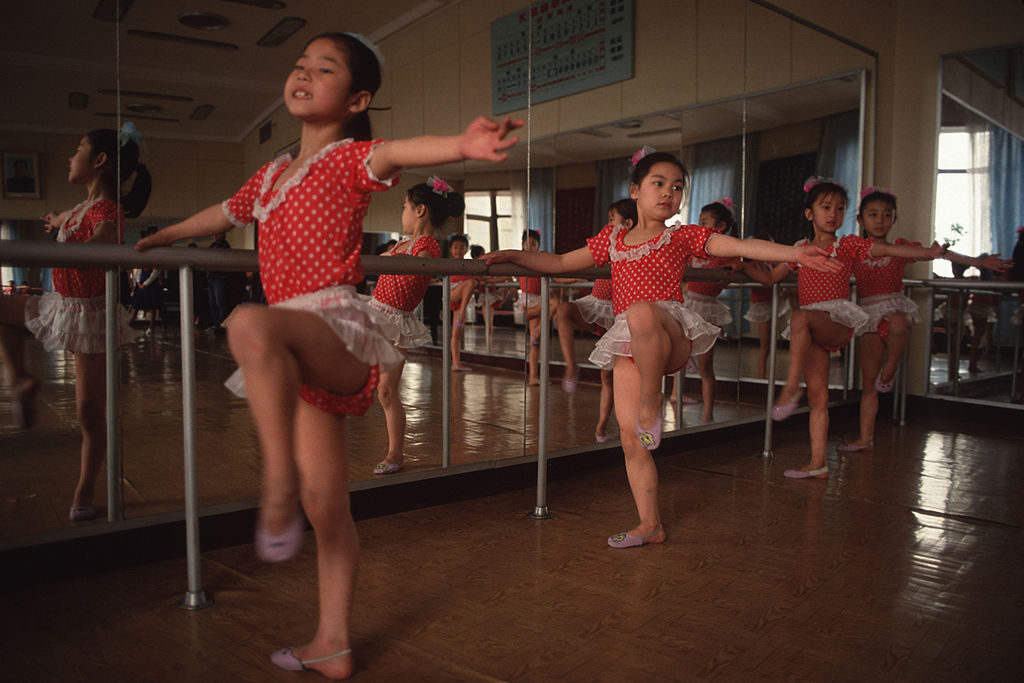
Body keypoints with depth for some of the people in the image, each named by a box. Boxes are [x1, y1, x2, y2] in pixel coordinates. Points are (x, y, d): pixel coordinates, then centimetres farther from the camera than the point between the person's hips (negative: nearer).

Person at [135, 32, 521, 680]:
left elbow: (396, 151, -23)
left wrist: (462, 144, -44)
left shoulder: (350, 157, 0)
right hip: (300, 356, 7)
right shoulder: (273, 174, 21)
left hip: (338, 326, -7)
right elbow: (225, 213, 40)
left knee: (250, 324, -39)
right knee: (326, 505, 9)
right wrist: (164, 236, 56)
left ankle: (280, 488, -28)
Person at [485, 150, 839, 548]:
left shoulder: (682, 237, 10)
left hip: (672, 339, -4)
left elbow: (741, 246, 0)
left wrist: (793, 253, -13)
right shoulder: (612, 240, 19)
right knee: (629, 436, -1)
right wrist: (512, 255, 17)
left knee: (641, 312, -39)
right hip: (630, 347, 4)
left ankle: (650, 407, -21)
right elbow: (562, 263, 24)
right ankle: (649, 525, 14)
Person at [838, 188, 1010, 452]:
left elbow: (939, 253, 10)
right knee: (868, 382, 0)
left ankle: (889, 369, -12)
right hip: (869, 317, 1)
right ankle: (865, 438, 9)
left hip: (896, 308, -1)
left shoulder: (901, 248, 7)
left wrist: (979, 262, 8)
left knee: (897, 325, -41)